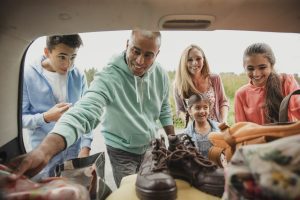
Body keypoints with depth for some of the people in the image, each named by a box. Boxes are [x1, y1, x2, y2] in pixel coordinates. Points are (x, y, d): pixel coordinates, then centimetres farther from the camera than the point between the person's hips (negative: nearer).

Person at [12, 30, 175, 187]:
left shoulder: (160, 74, -10)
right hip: (122, 151, -4)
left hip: (151, 146, 5)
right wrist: (44, 151, -55)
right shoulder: (108, 77, -27)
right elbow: (84, 112, -41)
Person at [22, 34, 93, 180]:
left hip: (76, 150, 3)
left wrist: (85, 147, -6)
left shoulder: (78, 76, -2)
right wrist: (45, 117, -24)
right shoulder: (27, 74, -9)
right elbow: (19, 117, -6)